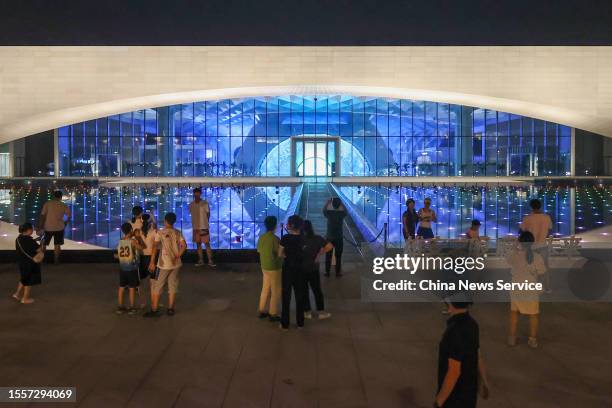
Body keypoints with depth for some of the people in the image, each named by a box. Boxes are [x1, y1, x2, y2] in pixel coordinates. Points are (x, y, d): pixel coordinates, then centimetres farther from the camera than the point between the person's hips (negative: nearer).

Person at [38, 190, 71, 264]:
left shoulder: (47, 203, -6)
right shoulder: (64, 206, 0)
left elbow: (43, 215, -10)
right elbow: (69, 216, 1)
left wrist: (41, 226, -6)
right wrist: (64, 223, 17)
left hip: (48, 227, 0)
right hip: (59, 227, 1)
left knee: (44, 244, 17)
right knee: (57, 245, 9)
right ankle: (56, 260, 11)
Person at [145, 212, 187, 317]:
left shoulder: (160, 233, -8)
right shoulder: (178, 232, 2)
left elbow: (155, 247, -16)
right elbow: (184, 246, -4)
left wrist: (152, 262, -15)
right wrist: (177, 257, 2)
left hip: (164, 264, -4)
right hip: (175, 264, 4)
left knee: (157, 287, 7)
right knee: (173, 286, 12)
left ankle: (154, 310, 8)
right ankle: (170, 309, 16)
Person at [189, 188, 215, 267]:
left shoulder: (205, 203, -7)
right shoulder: (191, 204, 4)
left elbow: (208, 214, 0)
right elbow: (192, 215, 13)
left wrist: (205, 223, 6)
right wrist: (195, 225, 10)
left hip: (204, 227, -4)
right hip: (195, 228, 4)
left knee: (207, 244, -3)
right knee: (198, 244, 10)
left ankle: (210, 261, -1)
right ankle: (200, 260, 18)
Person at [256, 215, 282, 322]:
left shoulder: (261, 237, 0)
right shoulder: (275, 238, -22)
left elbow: (259, 251, 8)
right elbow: (280, 253, -18)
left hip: (264, 266, 7)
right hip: (274, 268, -7)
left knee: (265, 289, 19)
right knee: (276, 291, 6)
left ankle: (262, 311, 28)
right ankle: (273, 314, 13)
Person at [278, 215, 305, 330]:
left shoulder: (285, 238, -16)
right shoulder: (303, 238, -5)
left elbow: (280, 254, -10)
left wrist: (288, 255, 5)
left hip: (288, 269, -3)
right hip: (300, 270, 3)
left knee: (286, 296, 8)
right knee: (300, 295, 15)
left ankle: (285, 324, 14)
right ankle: (300, 322, 24)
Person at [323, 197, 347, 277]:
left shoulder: (329, 213, -12)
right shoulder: (341, 213, -10)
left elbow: (324, 210, 10)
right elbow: (345, 211, 13)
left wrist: (328, 202, 12)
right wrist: (341, 203, 10)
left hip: (329, 238, 0)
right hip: (339, 238, 0)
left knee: (328, 256, 11)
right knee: (338, 256, 9)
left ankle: (327, 272, 18)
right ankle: (338, 273, 15)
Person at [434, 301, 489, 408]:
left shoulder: (456, 331, -32)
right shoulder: (470, 324, -4)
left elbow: (454, 372, -28)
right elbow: (478, 357, 8)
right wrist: (484, 382, 21)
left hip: (456, 394, -8)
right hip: (468, 388, 8)